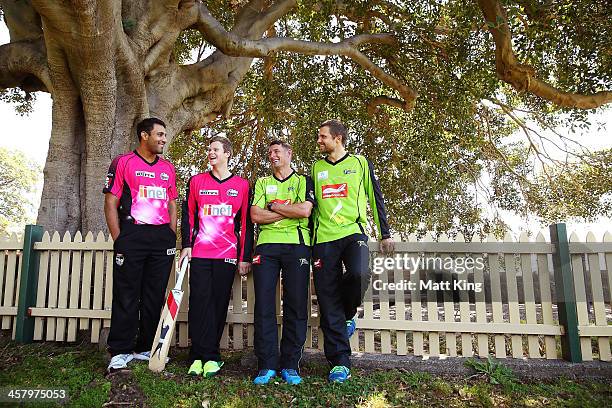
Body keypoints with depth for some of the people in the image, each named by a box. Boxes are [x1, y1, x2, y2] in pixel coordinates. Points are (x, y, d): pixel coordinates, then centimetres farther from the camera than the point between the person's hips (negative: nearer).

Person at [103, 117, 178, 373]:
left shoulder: (168, 168, 17)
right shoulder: (123, 163, 3)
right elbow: (111, 203, -1)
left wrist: (172, 237, 9)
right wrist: (119, 240, -8)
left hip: (163, 238, 5)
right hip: (132, 235, -4)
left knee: (155, 295, 8)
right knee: (126, 296, -1)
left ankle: (146, 348, 20)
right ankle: (120, 352, 9)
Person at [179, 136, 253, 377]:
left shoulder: (242, 185, 7)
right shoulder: (196, 181, 11)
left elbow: (246, 223, 6)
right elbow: (188, 215, 12)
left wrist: (245, 257, 2)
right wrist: (186, 245, 1)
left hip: (228, 255, -1)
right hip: (199, 254, 1)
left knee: (219, 303, 2)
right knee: (199, 301, -3)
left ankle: (211, 356, 12)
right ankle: (199, 357, 6)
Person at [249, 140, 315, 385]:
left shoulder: (304, 181, 14)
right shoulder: (262, 183, 20)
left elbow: (305, 211, -6)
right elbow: (256, 216, 5)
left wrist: (273, 205, 1)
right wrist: (289, 211, -1)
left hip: (297, 245, -2)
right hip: (266, 245, 2)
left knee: (296, 305, -3)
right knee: (264, 305, -4)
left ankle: (290, 365, 7)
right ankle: (267, 365, 5)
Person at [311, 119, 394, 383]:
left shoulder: (359, 163, 10)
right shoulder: (316, 168, 16)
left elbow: (375, 198, 12)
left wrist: (385, 233, 8)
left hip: (353, 232, -2)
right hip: (323, 238, 2)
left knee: (360, 273, -31)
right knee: (328, 302, -2)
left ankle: (347, 314, 3)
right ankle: (340, 363, 7)